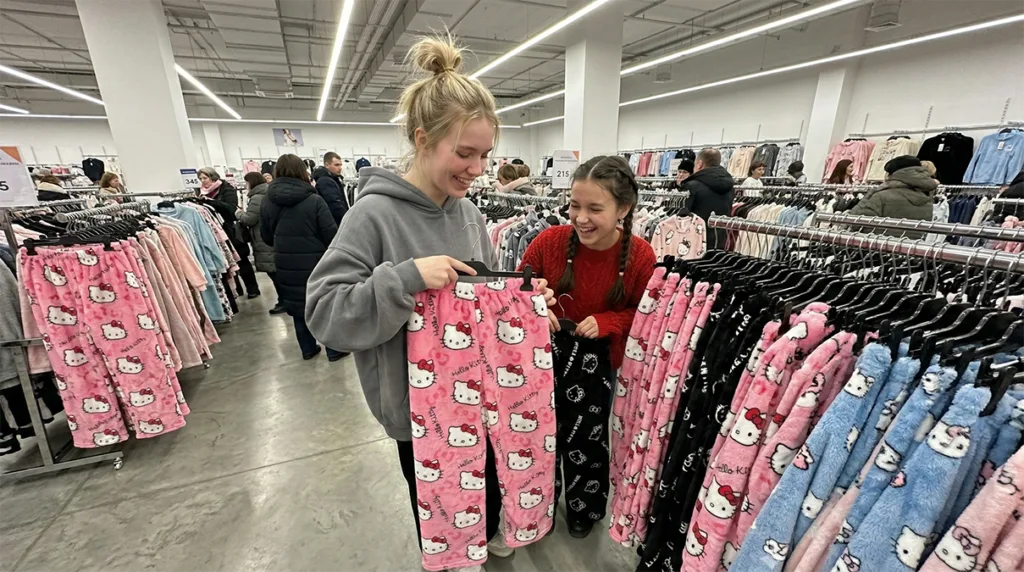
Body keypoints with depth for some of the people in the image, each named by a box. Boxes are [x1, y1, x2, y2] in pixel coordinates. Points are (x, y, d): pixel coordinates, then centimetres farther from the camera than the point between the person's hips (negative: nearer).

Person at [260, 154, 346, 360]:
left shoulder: (267, 203, -1)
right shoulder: (314, 200, -16)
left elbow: (266, 237, 9)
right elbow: (331, 234, -15)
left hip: (286, 266, 4)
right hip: (316, 264, -4)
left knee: (298, 307, 18)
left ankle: (308, 349, 29)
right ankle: (334, 350, 18)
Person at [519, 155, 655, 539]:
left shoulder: (640, 256, -19)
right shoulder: (549, 241, -20)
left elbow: (644, 314, -4)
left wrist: (606, 322, -21)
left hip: (597, 360, 0)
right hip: (546, 353, 1)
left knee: (587, 437, 20)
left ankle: (584, 508, 52)